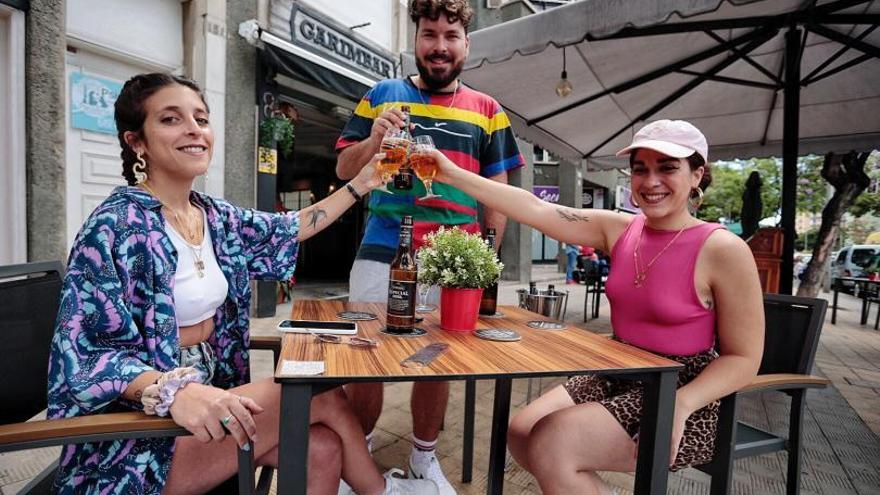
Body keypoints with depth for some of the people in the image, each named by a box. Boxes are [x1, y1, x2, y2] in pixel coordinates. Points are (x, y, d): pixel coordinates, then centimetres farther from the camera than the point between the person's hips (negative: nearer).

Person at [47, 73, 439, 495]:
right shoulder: (117, 227, -18)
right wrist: (173, 390, -39)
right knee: (321, 391, -15)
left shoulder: (215, 217, 4)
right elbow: (84, 354, -21)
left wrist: (360, 185, 13)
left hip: (208, 395, 6)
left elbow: (290, 229, 14)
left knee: (322, 448, -14)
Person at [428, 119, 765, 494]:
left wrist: (680, 405, -27)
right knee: (521, 433, -4)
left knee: (551, 443, -21)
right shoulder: (620, 230, -1)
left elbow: (743, 358, -10)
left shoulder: (724, 251, -15)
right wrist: (454, 175, -10)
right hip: (616, 379, 6)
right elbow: (535, 208, -7)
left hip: (681, 394, -5)